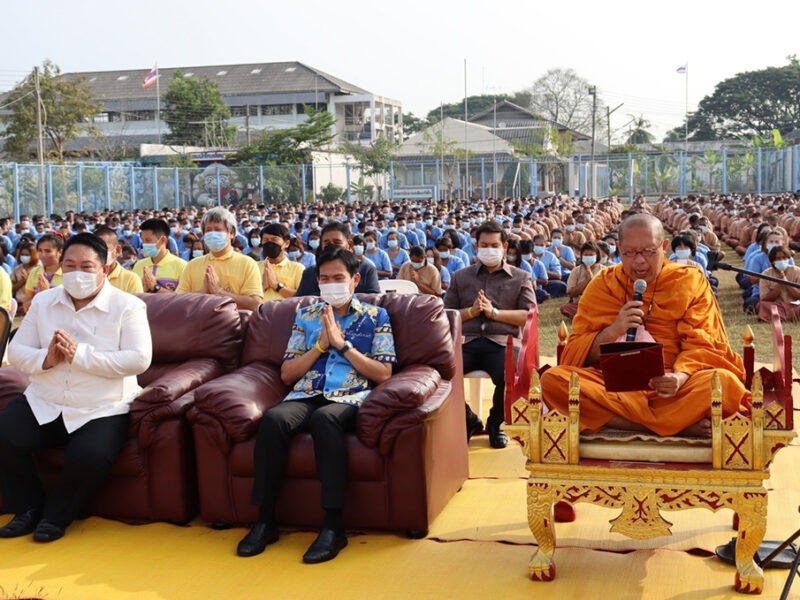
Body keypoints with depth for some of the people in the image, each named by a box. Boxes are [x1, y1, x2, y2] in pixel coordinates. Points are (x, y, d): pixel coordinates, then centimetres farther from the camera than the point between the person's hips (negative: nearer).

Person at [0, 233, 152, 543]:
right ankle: (28, 508, 8)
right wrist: (45, 359, -18)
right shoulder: (43, 302, 9)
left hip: (102, 410, -4)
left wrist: (80, 354, -24)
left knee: (89, 457, -31)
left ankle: (57, 514, 2)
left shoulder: (128, 306, -6)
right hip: (43, 404, 4)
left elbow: (139, 360, -18)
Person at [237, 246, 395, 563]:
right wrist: (321, 344, 1)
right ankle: (265, 520, -23)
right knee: (273, 418, -32)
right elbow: (287, 374, 15)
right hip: (306, 394, 3)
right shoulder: (306, 316, 21)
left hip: (350, 397, -3)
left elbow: (383, 373, 3)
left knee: (324, 417, -39)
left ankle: (334, 525, -36)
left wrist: (342, 344, -4)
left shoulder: (375, 316, 14)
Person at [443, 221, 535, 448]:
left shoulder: (520, 278, 18)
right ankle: (468, 420, 2)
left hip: (503, 342, -1)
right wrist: (471, 311, -3)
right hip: (467, 341, 1)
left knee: (509, 375, -35)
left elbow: (530, 316, 4)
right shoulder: (460, 277, 22)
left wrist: (494, 312, -6)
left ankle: (495, 423, 1)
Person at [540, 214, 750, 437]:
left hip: (669, 387, -2)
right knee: (552, 379, -29)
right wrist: (613, 331, -14)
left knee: (726, 383, -30)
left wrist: (680, 377, -21)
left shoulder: (691, 281, 9)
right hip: (613, 383, 2)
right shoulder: (602, 285, 10)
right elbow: (575, 354, 5)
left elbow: (699, 346, 1)